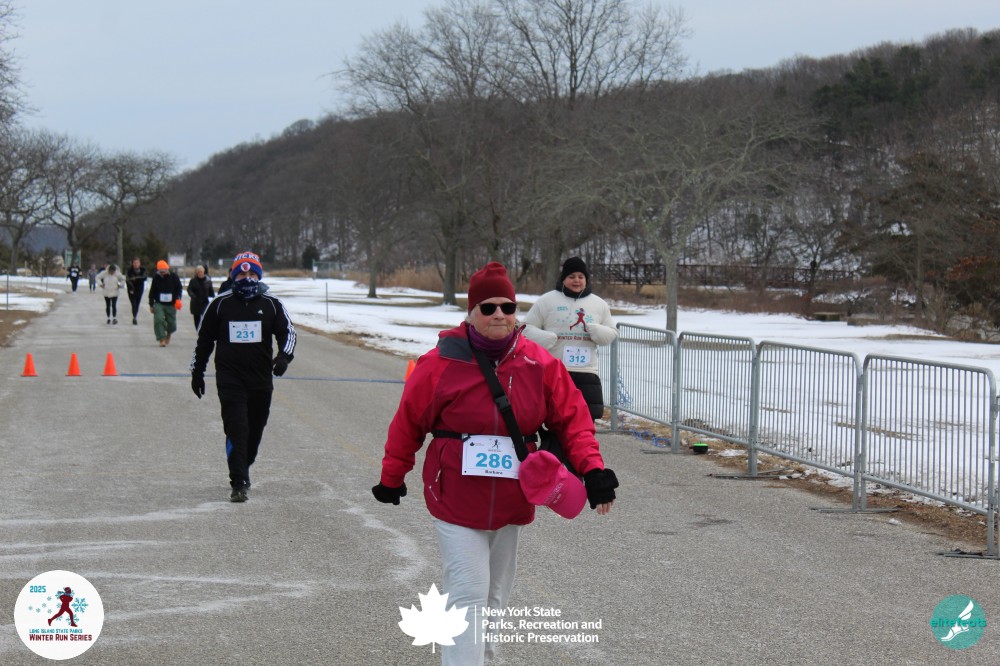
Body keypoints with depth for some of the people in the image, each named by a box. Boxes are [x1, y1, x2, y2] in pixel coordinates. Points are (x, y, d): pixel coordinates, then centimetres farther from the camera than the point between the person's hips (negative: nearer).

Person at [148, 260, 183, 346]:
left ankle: (168, 335, 39)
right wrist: (151, 305, 6)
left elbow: (179, 288, 3)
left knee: (171, 322, 7)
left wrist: (178, 299, -13)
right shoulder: (156, 278, 1)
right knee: (159, 320, -18)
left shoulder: (174, 277, -2)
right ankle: (162, 339, -16)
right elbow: (152, 292, 7)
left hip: (171, 304, 0)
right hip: (159, 304, 0)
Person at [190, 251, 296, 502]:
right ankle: (238, 483, -13)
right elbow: (204, 339, 12)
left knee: (255, 431, 12)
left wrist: (284, 356, -16)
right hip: (230, 379, -2)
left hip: (261, 379, 2)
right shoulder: (220, 305, 4)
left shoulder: (271, 305, 5)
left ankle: (242, 470, 36)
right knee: (237, 429, -13)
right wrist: (197, 371, 13)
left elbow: (287, 331, 4)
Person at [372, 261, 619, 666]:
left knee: (495, 595, 20)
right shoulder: (441, 364, -12)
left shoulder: (539, 364, -4)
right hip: (456, 501, -4)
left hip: (510, 505, 4)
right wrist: (392, 478, 7)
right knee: (469, 595, -11)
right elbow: (409, 423, -2)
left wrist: (592, 469, -14)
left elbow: (571, 417, -1)